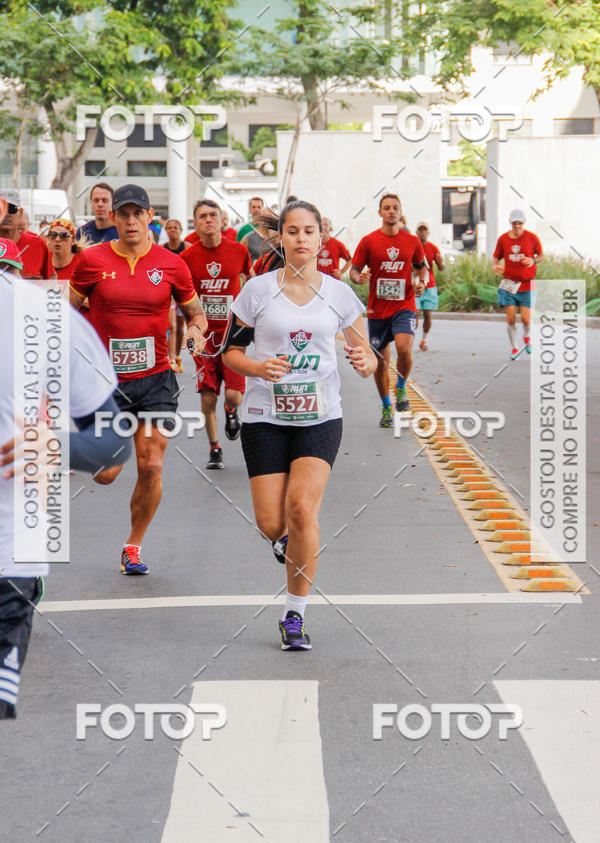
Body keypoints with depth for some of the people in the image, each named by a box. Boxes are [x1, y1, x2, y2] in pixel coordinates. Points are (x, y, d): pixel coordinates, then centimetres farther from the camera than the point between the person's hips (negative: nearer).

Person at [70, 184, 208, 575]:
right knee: (105, 474, -3)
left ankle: (134, 545, 15)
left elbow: (196, 312, 12)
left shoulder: (171, 264, -1)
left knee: (151, 468, -7)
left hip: (155, 379, 1)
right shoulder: (93, 260, -2)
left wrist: (195, 330, -10)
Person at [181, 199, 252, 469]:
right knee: (207, 397, 0)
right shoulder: (188, 257, -3)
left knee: (234, 394, -9)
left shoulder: (238, 251, -2)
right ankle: (214, 448, 19)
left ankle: (231, 411, 28)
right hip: (204, 335, 0)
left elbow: (250, 277, 17)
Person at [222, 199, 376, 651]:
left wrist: (364, 361, -15)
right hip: (266, 415, 0)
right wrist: (258, 368, -14)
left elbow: (369, 360, 9)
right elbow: (231, 351, 7)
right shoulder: (257, 290, 1)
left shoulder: (339, 293, 4)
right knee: (271, 524, -6)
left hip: (320, 416, 0)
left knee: (302, 507, -19)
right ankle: (289, 541, 35)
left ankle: (295, 615, -4)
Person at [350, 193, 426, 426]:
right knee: (380, 361, 7)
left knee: (404, 348, -25)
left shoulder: (412, 241, 3)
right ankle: (386, 407, 26)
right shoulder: (369, 241, -1)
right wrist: (359, 277, -21)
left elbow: (422, 266, 18)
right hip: (377, 310, 1)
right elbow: (354, 270, 1)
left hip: (404, 306, -1)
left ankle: (401, 388, 3)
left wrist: (422, 282, -2)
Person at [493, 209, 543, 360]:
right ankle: (514, 348, 12)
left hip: (527, 285, -1)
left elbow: (541, 255, 8)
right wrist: (496, 266, -11)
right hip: (508, 284, 1)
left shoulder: (532, 238, -3)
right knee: (510, 318, -4)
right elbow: (496, 257, 11)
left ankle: (527, 337, 27)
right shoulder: (503, 239, 1)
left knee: (526, 319, -7)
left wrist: (533, 261, -14)